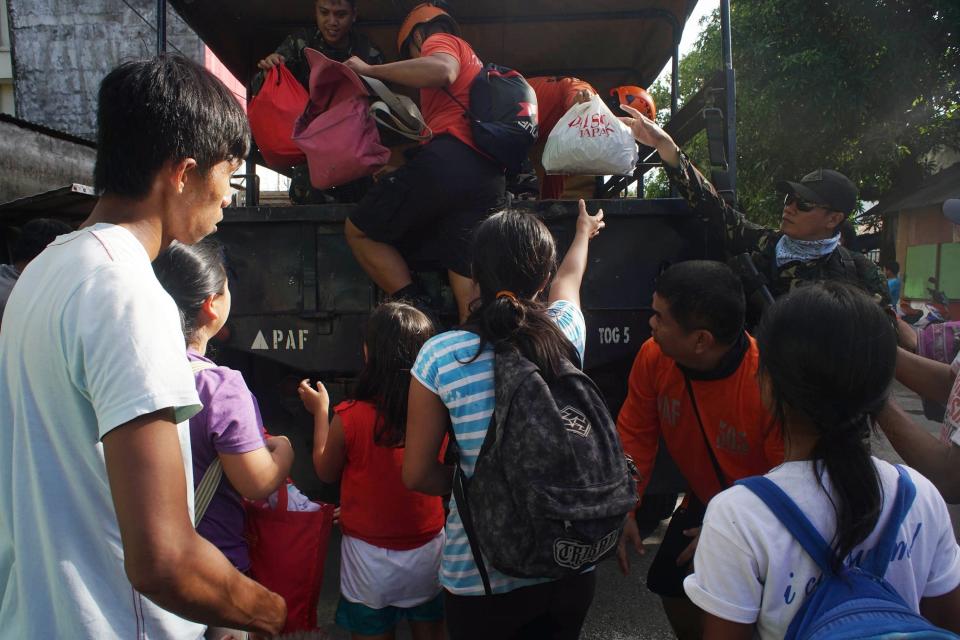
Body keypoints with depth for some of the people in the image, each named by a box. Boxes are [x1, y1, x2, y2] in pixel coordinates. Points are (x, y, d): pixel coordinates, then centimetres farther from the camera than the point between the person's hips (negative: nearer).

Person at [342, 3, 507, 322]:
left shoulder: (441, 41, 13)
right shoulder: (474, 62, 39)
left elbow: (442, 70, -13)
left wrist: (370, 70, -5)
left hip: (448, 161, -8)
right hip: (489, 178, 8)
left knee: (360, 231, 7)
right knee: (470, 293, 2)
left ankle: (420, 312, -1)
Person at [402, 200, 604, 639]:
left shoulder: (440, 356, -16)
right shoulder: (566, 331, -8)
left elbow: (417, 475, -7)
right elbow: (568, 280, 17)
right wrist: (583, 233, 38)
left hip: (481, 575, -2)